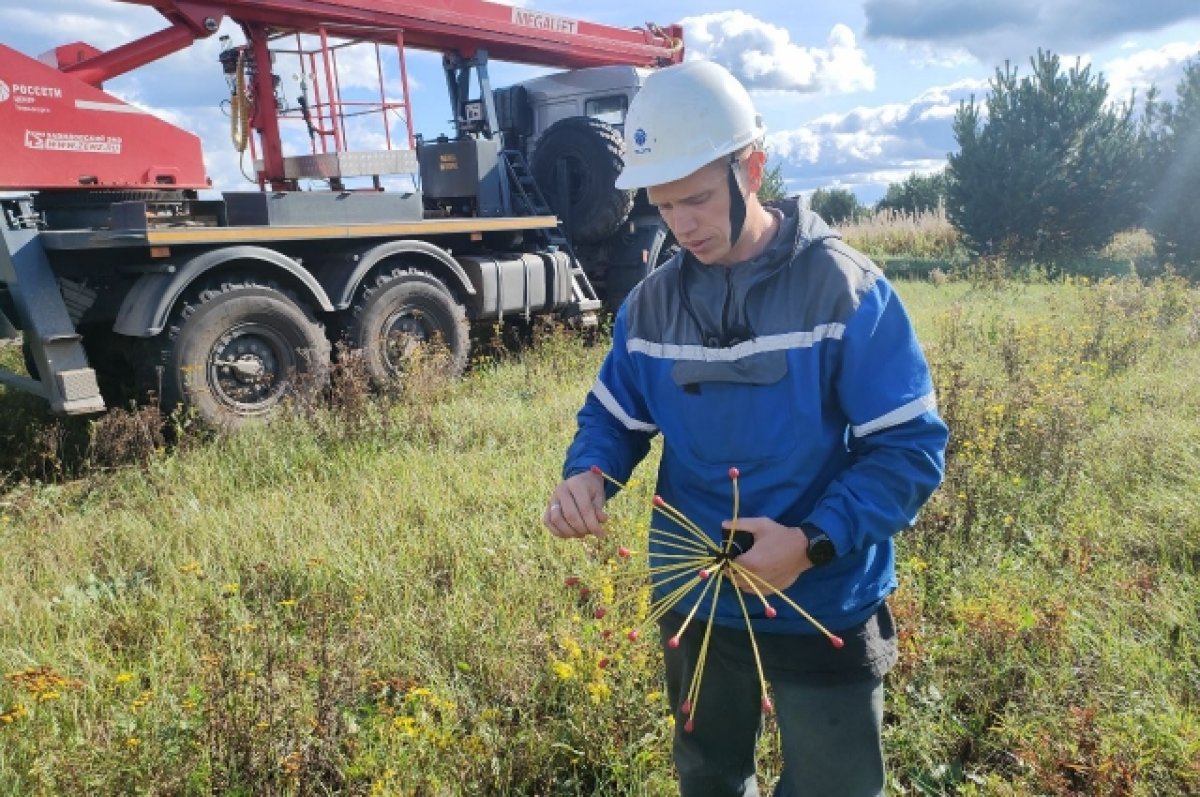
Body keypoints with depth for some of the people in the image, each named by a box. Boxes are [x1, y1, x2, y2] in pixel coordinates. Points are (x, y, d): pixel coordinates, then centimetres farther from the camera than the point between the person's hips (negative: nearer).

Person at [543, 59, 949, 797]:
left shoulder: (845, 287, -17)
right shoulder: (651, 302, -3)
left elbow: (911, 448, -16)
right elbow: (613, 416, 7)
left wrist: (814, 543, -28)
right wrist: (585, 475, -15)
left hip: (823, 610, -4)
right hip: (694, 600, 4)